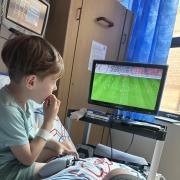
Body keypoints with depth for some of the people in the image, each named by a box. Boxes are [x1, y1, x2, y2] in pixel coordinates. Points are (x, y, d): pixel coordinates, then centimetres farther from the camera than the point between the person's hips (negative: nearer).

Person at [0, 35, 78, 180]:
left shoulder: (26, 98, -6)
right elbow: (28, 158, -24)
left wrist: (55, 144, -3)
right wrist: (49, 120, -23)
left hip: (21, 153, 9)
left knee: (66, 146, 12)